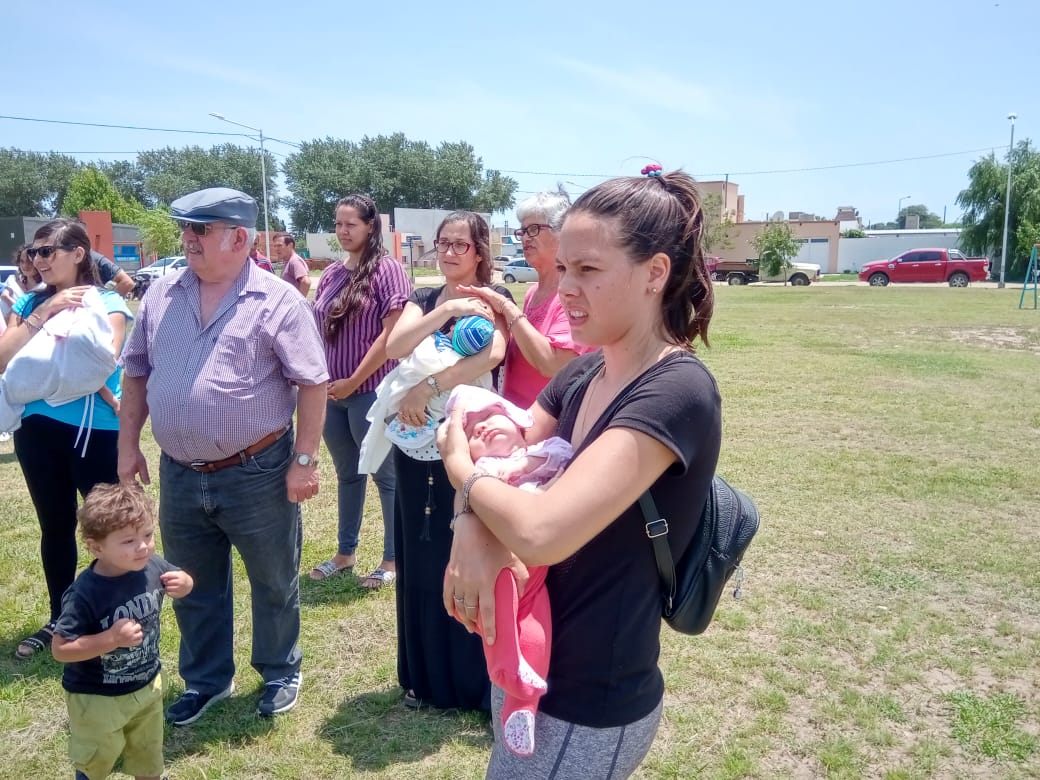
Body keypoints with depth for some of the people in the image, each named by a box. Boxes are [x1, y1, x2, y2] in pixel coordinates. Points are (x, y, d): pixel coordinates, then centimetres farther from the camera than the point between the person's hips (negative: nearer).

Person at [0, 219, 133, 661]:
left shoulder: (107, 302, -6)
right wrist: (42, 313, -13)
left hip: (96, 430, -5)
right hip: (38, 429, 5)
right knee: (55, 527, 16)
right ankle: (59, 619, 32)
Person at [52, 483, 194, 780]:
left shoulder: (152, 566, -17)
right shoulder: (85, 594, -32)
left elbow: (181, 580, 3)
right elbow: (61, 649, -27)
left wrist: (183, 584, -20)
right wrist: (111, 638, -37)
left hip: (147, 685, 5)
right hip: (96, 698, -5)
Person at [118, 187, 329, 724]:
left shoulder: (277, 302, -11)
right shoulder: (161, 296, 4)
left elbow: (312, 384, -11)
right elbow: (136, 373, 12)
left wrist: (304, 460, -14)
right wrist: (127, 445, 9)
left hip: (257, 474, -4)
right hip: (179, 476, 5)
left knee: (274, 584, 14)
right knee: (194, 586, 19)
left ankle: (280, 673, 36)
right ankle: (206, 679, 40)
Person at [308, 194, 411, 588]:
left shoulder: (387, 269, -9)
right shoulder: (331, 274, 10)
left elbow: (393, 334, -15)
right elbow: (318, 329, 16)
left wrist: (353, 381, -13)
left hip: (371, 390, -6)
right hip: (331, 390, 7)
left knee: (385, 475, 6)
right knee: (347, 474, 17)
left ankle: (393, 558, 19)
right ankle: (345, 552, 31)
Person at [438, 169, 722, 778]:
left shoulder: (677, 394, -25)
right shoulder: (584, 373, 1)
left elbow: (540, 532, -34)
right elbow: (501, 459, 3)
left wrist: (462, 468, -15)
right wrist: (471, 526, -20)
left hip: (590, 706, -7)